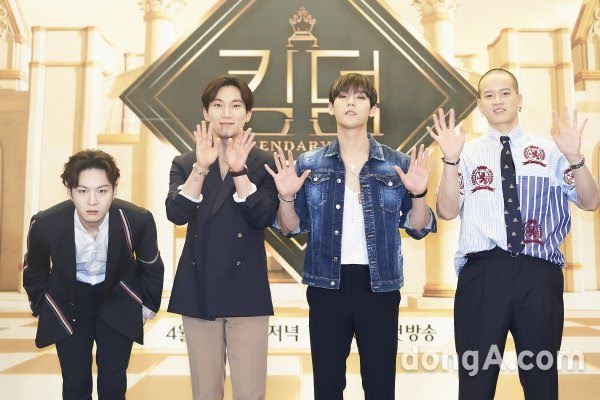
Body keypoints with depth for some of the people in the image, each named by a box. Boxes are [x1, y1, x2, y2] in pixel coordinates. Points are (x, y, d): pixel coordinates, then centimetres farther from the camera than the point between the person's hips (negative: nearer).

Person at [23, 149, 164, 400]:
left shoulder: (138, 220, -26)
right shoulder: (45, 225, -24)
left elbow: (151, 266, -4)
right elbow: (34, 272, 0)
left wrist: (148, 305, 5)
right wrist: (42, 309, 8)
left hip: (117, 298, 0)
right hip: (68, 302, 1)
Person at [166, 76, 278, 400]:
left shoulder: (263, 163, 2)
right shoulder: (185, 163, 7)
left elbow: (264, 218, -12)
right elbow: (176, 214, -9)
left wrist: (239, 170, -19)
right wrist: (201, 167, -18)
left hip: (245, 290, -2)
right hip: (198, 288, 2)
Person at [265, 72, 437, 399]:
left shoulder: (398, 164, 1)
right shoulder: (309, 164, 2)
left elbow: (417, 228, 3)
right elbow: (291, 228, 5)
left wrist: (418, 194, -15)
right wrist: (286, 197, -14)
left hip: (379, 286, 0)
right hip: (326, 285, 1)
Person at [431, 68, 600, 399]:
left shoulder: (549, 150, 10)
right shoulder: (468, 154, 8)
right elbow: (447, 211, -2)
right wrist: (451, 160, -16)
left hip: (539, 274, 1)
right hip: (482, 274, -1)